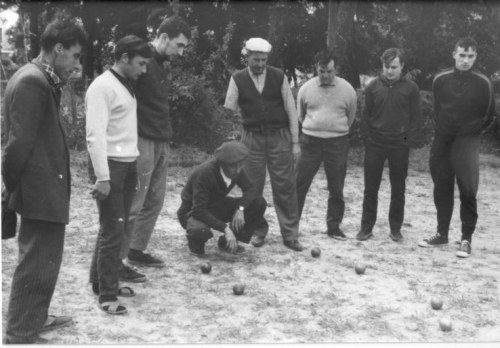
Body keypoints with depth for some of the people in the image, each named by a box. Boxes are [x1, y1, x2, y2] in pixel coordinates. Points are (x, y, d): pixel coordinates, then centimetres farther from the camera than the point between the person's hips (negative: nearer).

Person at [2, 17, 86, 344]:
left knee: (40, 260, 22)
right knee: (39, 263, -1)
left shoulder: (39, 79, 13)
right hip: (41, 189, -10)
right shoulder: (33, 82, -19)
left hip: (42, 187, 10)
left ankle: (34, 318, 37)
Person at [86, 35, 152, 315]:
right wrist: (102, 176, -23)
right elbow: (95, 135, -19)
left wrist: (134, 162, 11)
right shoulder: (102, 87, -13)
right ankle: (107, 294, 4)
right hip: (110, 165, -9)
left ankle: (102, 280, 27)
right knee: (112, 229, -5)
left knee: (117, 227, 14)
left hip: (129, 164, 9)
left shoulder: (127, 85, 15)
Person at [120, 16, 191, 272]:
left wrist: (167, 138, 16)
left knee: (155, 200, 13)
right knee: (134, 204, -6)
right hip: (142, 142, -9)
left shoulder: (161, 66, 16)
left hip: (161, 143, 9)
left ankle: (137, 251, 25)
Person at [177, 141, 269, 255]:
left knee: (259, 203, -11)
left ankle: (228, 242, 1)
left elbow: (251, 188, -3)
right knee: (200, 230, -44)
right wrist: (225, 228, -38)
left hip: (217, 207, 7)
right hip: (193, 211, -6)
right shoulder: (205, 173, -32)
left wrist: (240, 209, -24)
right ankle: (195, 242, -3)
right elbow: (199, 210, -34)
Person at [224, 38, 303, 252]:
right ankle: (257, 232, 20)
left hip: (279, 137, 0)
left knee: (285, 186, 0)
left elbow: (291, 109, 1)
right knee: (253, 188, 6)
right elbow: (229, 111, 4)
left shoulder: (278, 77, 0)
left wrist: (295, 142, -1)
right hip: (252, 138, 0)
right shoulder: (238, 79, -1)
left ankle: (290, 235, 9)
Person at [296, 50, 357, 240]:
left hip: (338, 142, 0)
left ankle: (334, 227, 19)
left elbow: (350, 117, 10)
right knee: (300, 184, 1)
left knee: (336, 189, 7)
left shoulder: (347, 89, -3)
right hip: (310, 141, 0)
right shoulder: (306, 88, -1)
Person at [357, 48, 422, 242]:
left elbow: (416, 117, 0)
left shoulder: (411, 88, -1)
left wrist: (410, 141, -8)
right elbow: (365, 115, 6)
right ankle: (366, 227, 15)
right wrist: (366, 137, -2)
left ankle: (395, 229, 19)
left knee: (398, 189, 8)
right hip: (375, 144, 1)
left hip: (399, 146, -1)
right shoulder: (373, 86, 2)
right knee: (370, 188, 5)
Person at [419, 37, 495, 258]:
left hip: (467, 142, -3)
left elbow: (489, 114, 5)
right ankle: (442, 233, 22)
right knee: (442, 189, 10)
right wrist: (442, 128, 12)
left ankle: (466, 239, 1)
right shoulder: (440, 80, -1)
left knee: (468, 191, -8)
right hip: (442, 140, 3)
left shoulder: (482, 83, -7)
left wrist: (473, 130, 5)